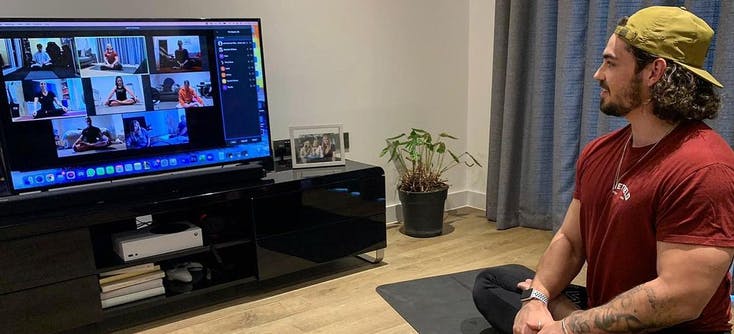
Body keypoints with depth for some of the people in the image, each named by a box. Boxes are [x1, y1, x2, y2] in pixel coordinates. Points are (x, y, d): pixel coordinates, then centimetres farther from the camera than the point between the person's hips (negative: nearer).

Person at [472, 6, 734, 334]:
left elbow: (680, 300, -28)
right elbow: (569, 240, 4)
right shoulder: (598, 151, 1)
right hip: (600, 308, 8)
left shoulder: (702, 168, -24)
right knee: (490, 282, 12)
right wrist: (537, 298, -13)